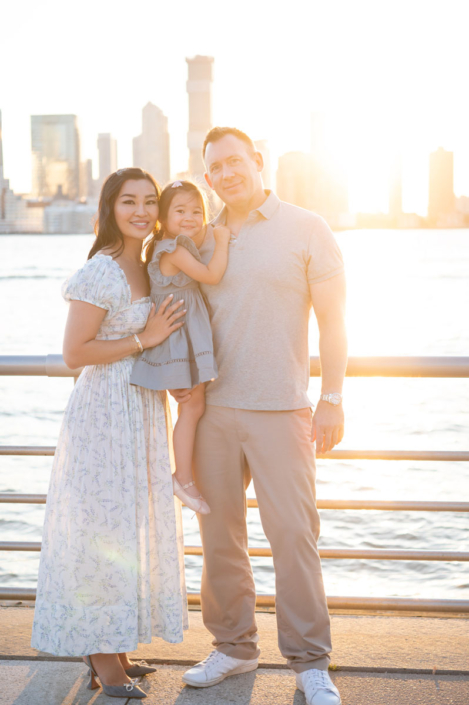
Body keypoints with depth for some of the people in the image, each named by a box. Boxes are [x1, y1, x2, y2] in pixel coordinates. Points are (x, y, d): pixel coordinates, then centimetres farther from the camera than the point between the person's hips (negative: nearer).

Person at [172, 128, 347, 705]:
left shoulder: (306, 230, 0)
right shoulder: (201, 241, 12)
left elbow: (332, 318, -2)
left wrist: (332, 398, -8)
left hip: (280, 409, -4)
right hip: (212, 408, 5)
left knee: (293, 534, -3)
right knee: (218, 532, 9)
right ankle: (234, 646, 25)